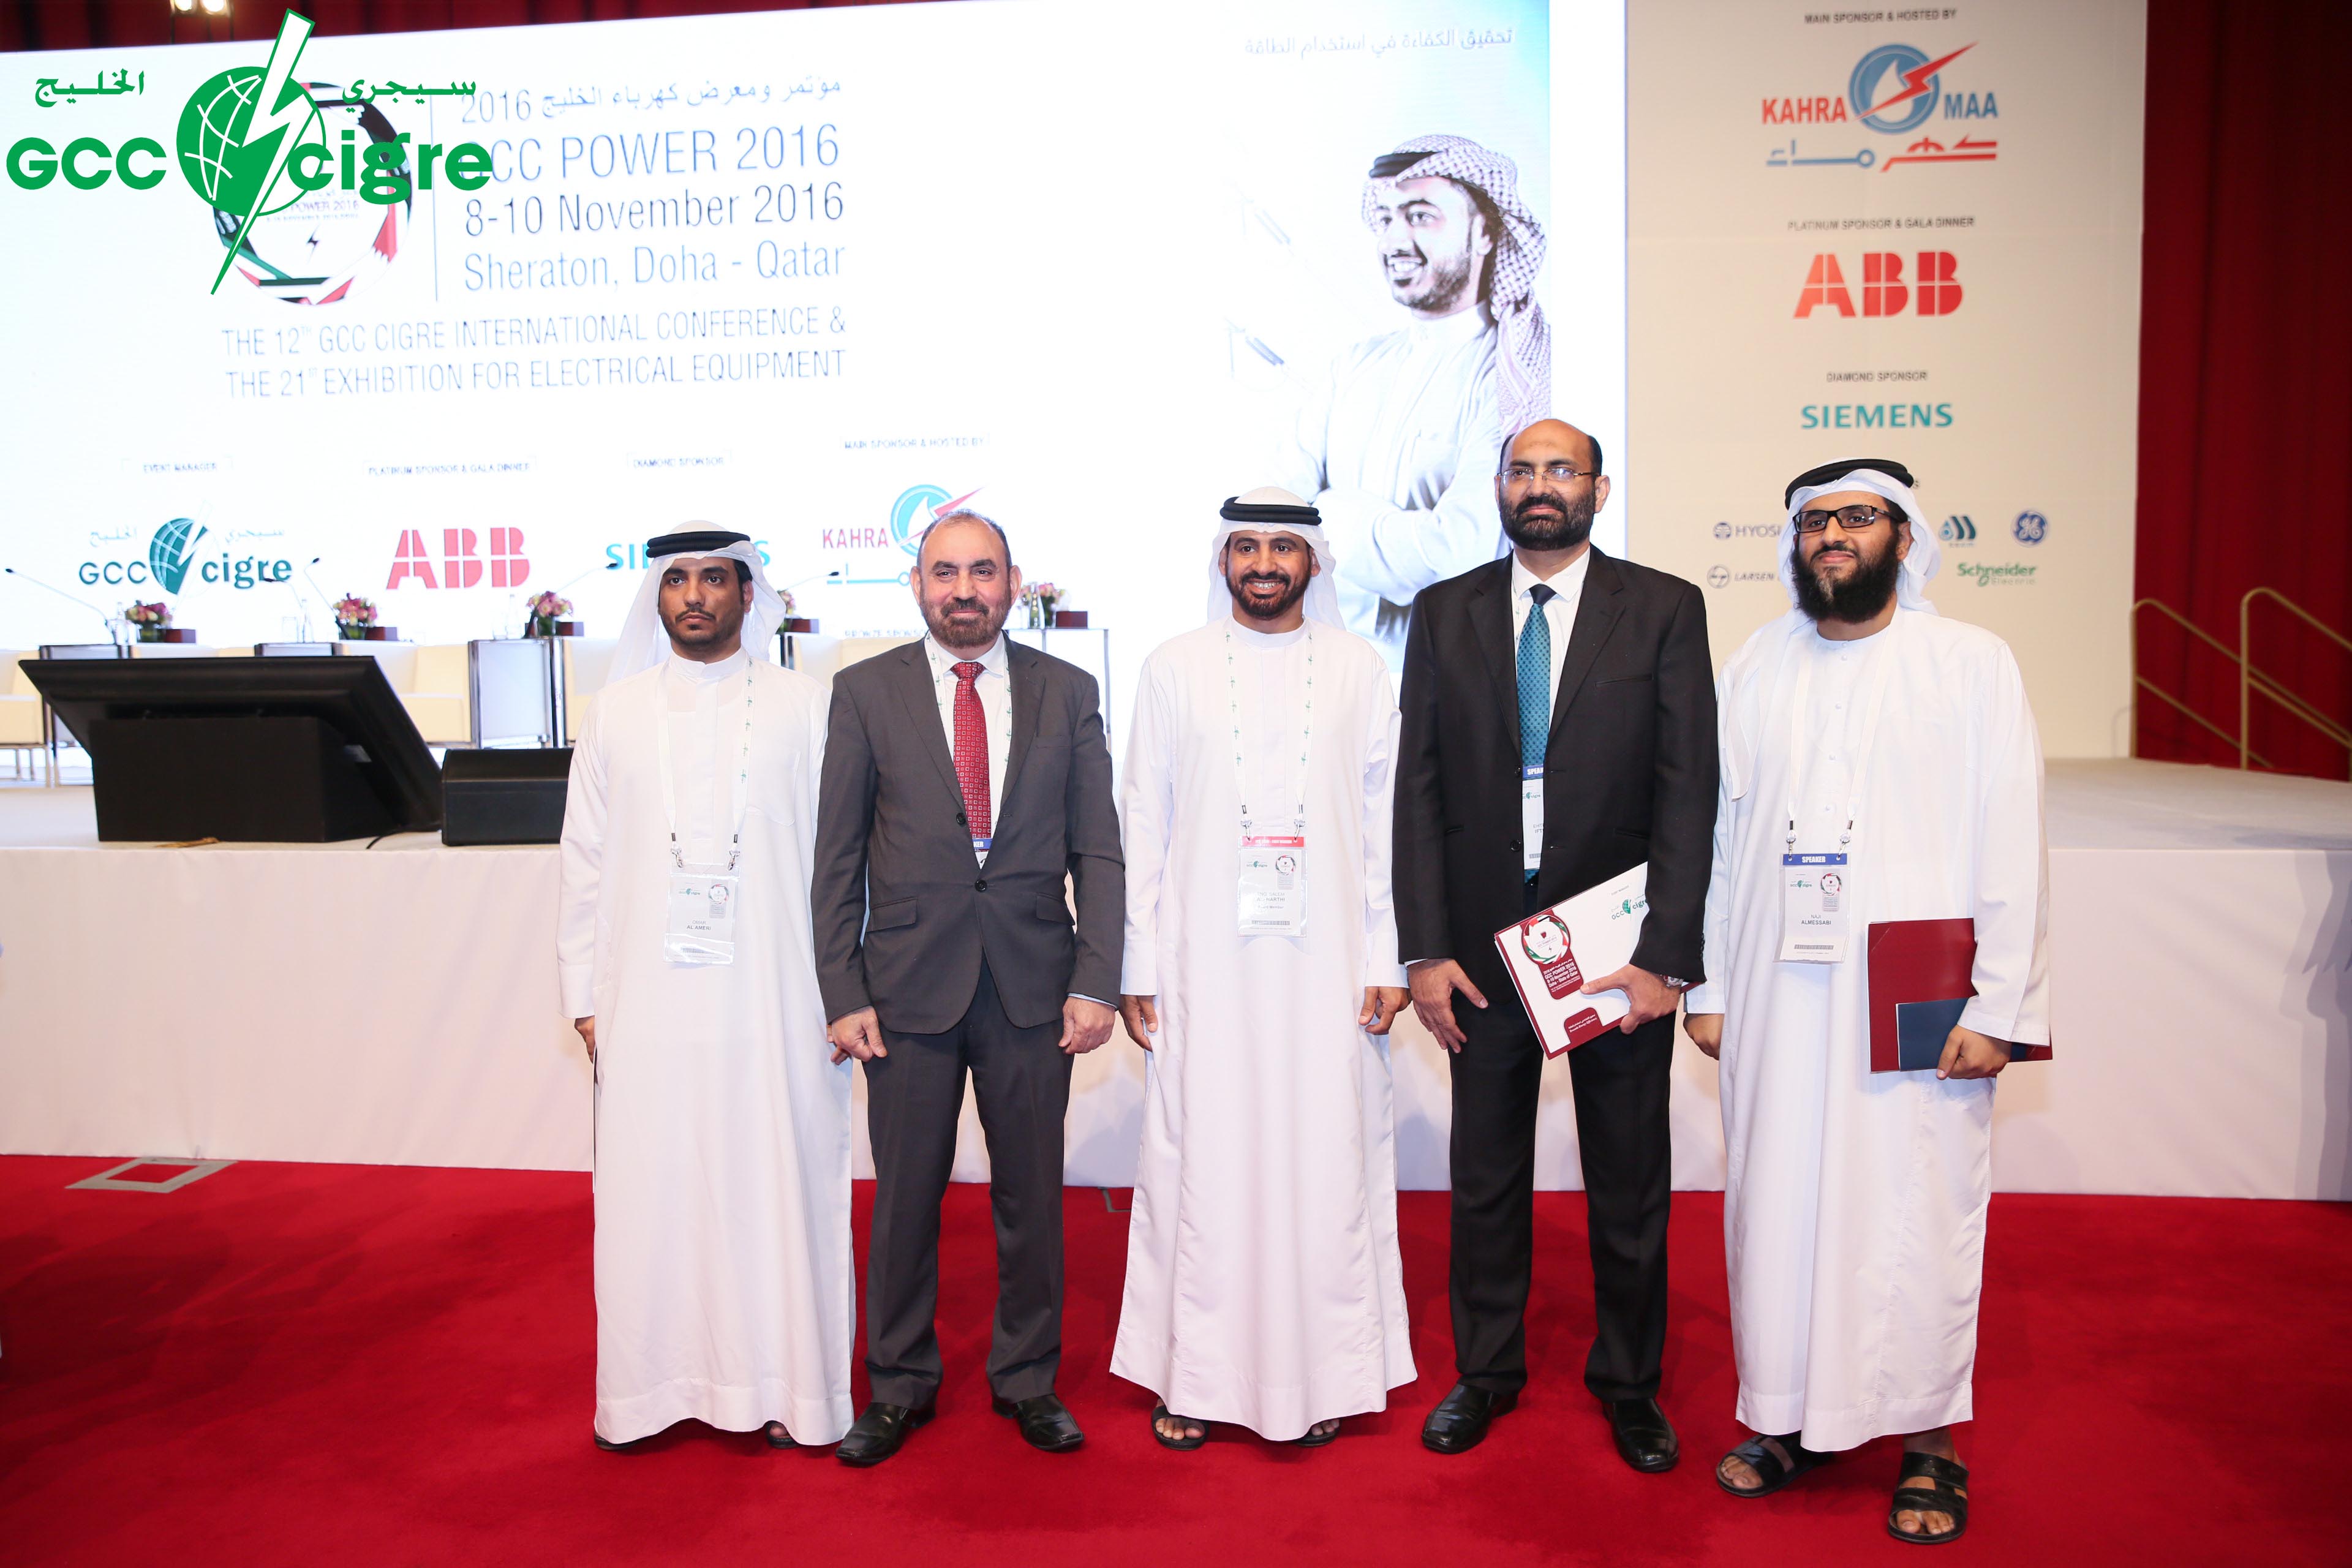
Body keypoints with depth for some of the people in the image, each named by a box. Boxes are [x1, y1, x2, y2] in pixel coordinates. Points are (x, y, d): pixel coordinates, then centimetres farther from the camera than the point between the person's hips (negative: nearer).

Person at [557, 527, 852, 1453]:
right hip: (648, 1003, 2)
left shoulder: (803, 707, 4)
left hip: (773, 1002, -1)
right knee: (648, 1194, 6)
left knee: (775, 1188, 4)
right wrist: (582, 993, 6)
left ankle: (780, 1385, 18)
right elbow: (586, 860, 10)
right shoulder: (616, 711, 9)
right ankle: (649, 1385, 21)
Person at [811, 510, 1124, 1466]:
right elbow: (838, 857, 2)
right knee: (905, 1193, 9)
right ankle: (900, 1385, 28)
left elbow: (1098, 849, 3)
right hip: (909, 984, -1)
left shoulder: (1067, 693, 5)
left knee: (1032, 1190, 10)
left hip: (1034, 983, 1)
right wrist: (843, 993, -4)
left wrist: (1095, 983, -5)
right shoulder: (866, 692, 3)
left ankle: (1027, 1378, 29)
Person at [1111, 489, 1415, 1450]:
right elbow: (1145, 824, 6)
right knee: (1201, 1163, 4)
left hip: (1325, 963, 0)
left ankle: (1319, 1374, 20)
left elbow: (1383, 823, 6)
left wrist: (1388, 962, 0)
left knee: (1324, 1162, 4)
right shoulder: (1174, 669, 6)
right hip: (1203, 963, 0)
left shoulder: (1360, 671, 7)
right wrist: (1135, 967, 1)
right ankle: (1193, 1374, 19)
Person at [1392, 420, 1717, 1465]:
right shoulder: (1444, 613, 4)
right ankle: (1487, 1371, 33)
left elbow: (1689, 790, -6)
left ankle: (1628, 1382, 33)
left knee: (1629, 1181, 12)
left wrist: (1665, 952, -13)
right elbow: (1419, 789, 1)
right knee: (1485, 1173, 14)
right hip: (1483, 942, 1)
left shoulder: (1664, 610, -1)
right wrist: (1424, 949, -5)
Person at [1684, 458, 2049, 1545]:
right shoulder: (1755, 668, 10)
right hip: (1777, 998, 3)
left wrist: (2000, 1005, -8)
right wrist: (1708, 987, 6)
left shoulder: (1973, 664, 2)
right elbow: (1718, 832, 10)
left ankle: (1926, 1442, 22)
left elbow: (2012, 845, -2)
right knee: (1776, 1201, 7)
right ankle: (1787, 1415, 25)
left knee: (1917, 1210, 3)